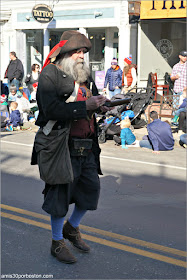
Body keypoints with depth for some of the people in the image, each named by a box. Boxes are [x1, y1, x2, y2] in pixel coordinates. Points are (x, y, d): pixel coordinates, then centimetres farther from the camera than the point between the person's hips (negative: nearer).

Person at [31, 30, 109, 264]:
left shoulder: (85, 76, 15)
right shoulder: (50, 74, -9)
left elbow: (93, 100, 22)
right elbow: (51, 110, -21)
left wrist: (100, 103, -2)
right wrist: (85, 106, -23)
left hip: (87, 147, 7)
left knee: (91, 188, 12)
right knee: (60, 193, 2)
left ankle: (71, 228, 37)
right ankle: (57, 243, 20)